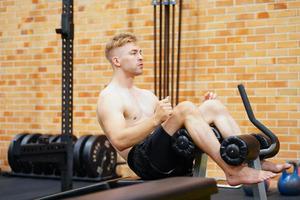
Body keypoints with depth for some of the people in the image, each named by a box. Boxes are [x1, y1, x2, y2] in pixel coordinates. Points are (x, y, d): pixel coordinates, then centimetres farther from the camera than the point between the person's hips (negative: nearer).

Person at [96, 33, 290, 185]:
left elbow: (177, 124, 24)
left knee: (214, 106, -5)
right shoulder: (109, 97, -2)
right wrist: (155, 120, -29)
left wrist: (201, 110, 8)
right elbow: (119, 141, -18)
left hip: (174, 154, 8)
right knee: (185, 107, -29)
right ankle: (232, 171, -30)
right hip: (145, 160, -8)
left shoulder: (147, 95, 25)